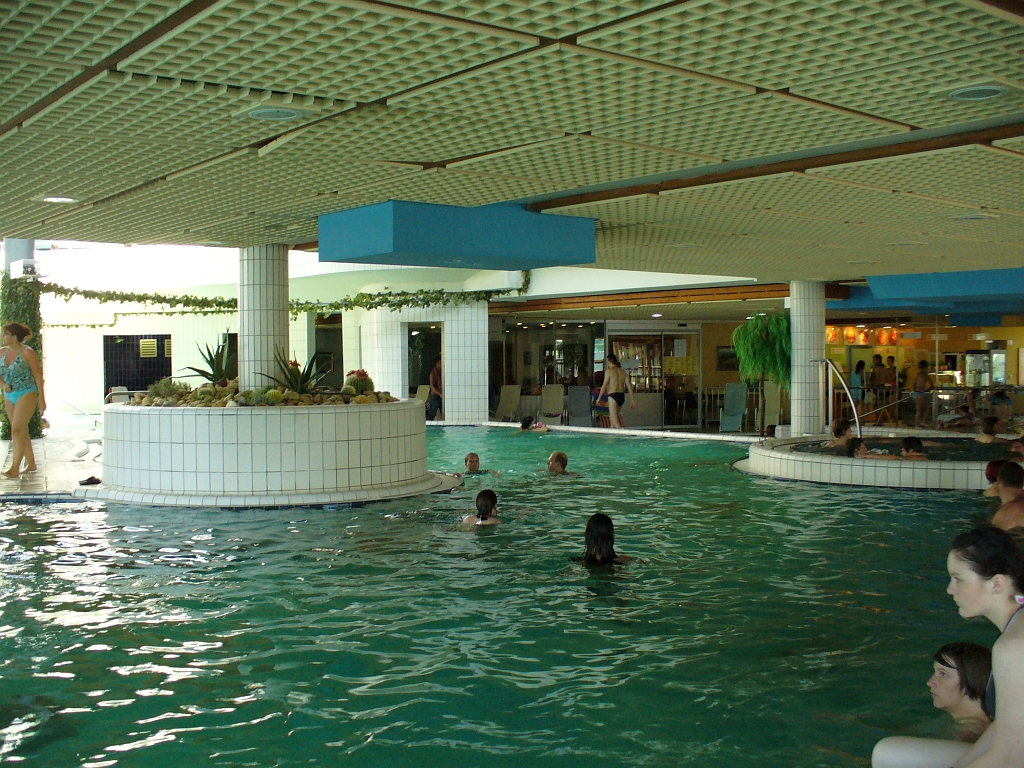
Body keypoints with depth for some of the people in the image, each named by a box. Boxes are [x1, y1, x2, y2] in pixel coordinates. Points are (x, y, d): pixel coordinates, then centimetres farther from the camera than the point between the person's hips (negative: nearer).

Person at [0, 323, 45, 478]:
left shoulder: (27, 353, -12)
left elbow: (38, 376, -9)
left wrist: (41, 398, -10)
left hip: (26, 394, -7)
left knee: (17, 429, -12)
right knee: (21, 431, 12)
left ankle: (15, 468, -11)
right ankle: (31, 464, 22)